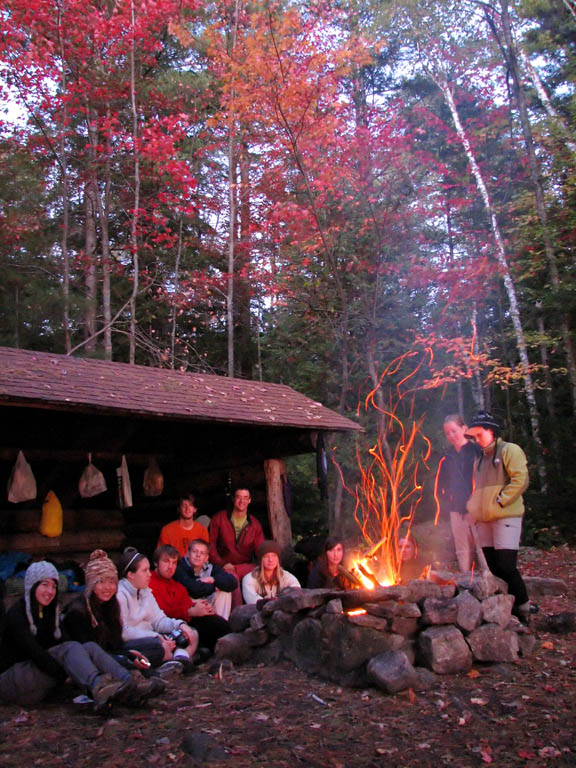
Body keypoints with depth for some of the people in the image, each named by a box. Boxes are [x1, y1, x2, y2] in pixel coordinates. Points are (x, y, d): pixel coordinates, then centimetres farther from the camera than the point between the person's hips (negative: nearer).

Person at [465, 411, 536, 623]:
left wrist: (499, 501, -15)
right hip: (485, 520, 8)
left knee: (506, 567, -11)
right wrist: (474, 509, 12)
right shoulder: (480, 460, 20)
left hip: (506, 517, -7)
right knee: (492, 567, 8)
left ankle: (522, 609, 5)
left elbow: (520, 480, -14)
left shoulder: (509, 450, -3)